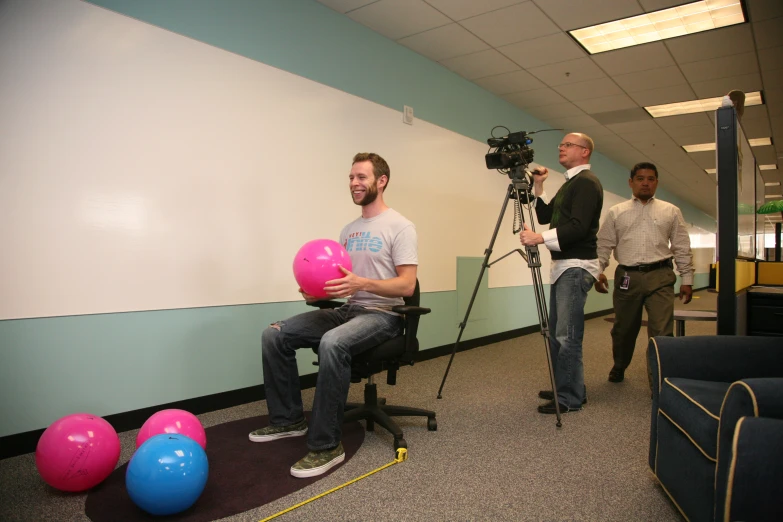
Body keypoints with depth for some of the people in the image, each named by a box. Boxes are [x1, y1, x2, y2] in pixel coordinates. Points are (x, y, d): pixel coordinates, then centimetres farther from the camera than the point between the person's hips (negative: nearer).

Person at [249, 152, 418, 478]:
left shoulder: (399, 227, -9)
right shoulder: (349, 230, 15)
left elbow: (407, 285, -17)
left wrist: (362, 283, -30)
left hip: (382, 314, -8)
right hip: (347, 309, 8)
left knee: (333, 343, -39)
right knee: (275, 334, -4)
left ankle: (327, 446, -26)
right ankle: (288, 419, 10)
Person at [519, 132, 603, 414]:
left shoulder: (587, 182, -9)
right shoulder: (569, 183, 20)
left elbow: (578, 227, -21)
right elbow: (546, 217, 21)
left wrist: (540, 238, -29)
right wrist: (538, 188, 11)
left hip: (576, 266, -10)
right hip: (562, 265, 10)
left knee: (567, 335, -8)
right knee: (556, 332, 14)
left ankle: (570, 397, 1)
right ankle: (563, 388, 24)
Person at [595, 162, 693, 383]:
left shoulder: (671, 212, 11)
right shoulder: (616, 212, 10)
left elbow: (682, 248, 10)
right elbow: (604, 244, 6)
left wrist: (687, 279, 5)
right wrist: (598, 271, -6)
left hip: (660, 277, 0)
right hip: (626, 277, 1)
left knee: (661, 332, -8)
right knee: (623, 329, 12)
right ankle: (619, 367, 34)